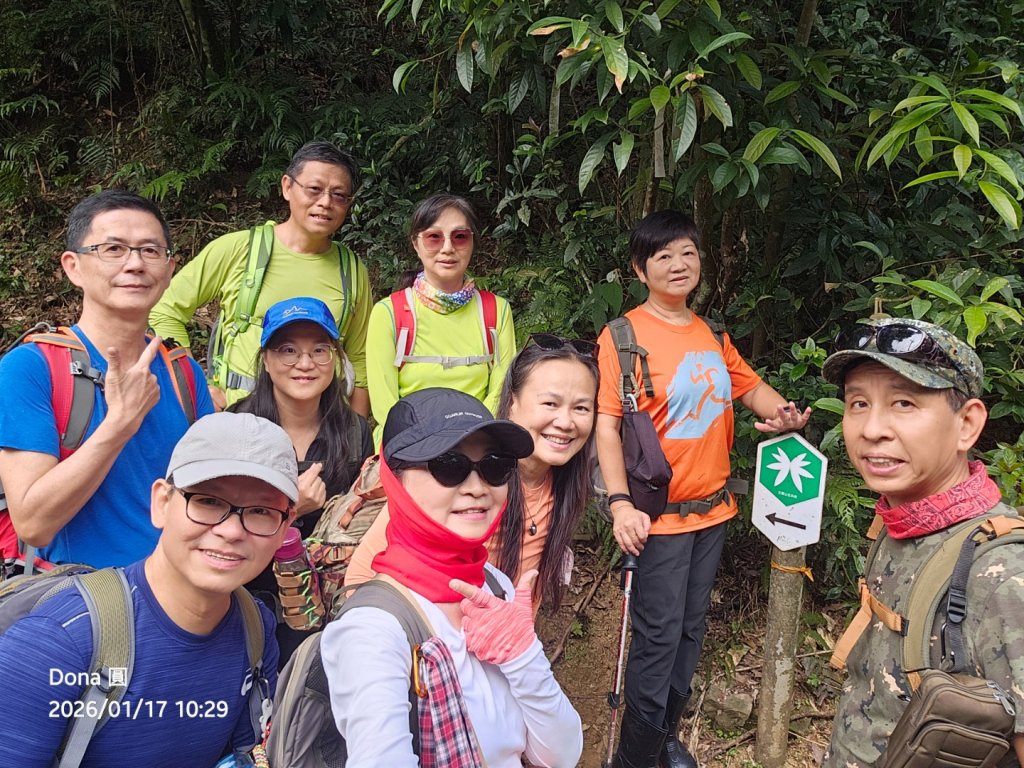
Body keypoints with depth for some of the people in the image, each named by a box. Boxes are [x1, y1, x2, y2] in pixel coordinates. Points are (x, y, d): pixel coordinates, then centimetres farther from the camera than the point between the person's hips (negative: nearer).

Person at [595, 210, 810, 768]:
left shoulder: (711, 334, 8)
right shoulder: (625, 335, -10)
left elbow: (748, 385, 20)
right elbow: (606, 423, -16)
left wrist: (780, 410, -2)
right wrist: (620, 502, -24)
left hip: (712, 508, 6)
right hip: (658, 514, -6)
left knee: (690, 630, 16)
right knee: (659, 636, 0)